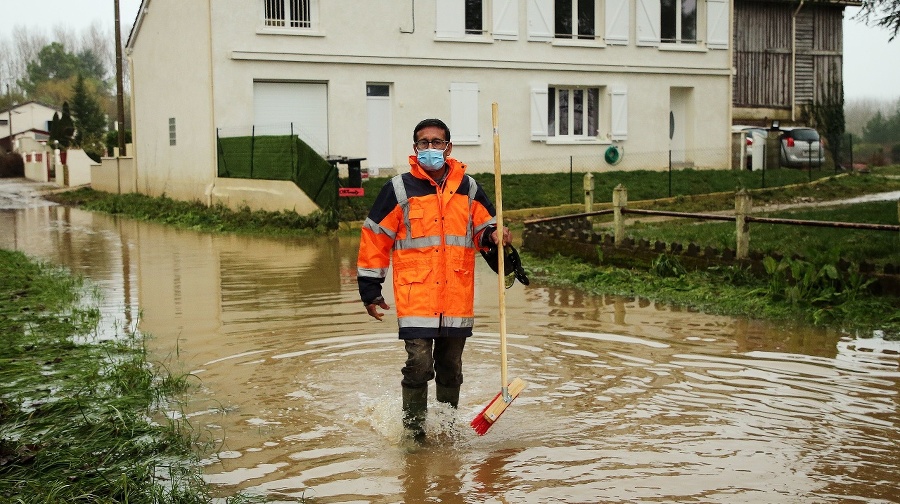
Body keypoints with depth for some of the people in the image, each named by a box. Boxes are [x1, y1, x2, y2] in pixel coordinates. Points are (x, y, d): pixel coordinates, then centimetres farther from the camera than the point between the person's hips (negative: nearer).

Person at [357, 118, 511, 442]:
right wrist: (370, 290, 2)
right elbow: (375, 238, 3)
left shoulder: (468, 188, 9)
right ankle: (413, 428, 6)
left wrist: (494, 235, -6)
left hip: (457, 296, 3)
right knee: (419, 364, -12)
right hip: (415, 295, -3)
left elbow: (484, 228, 20)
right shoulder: (399, 189, 0)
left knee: (450, 368, 13)